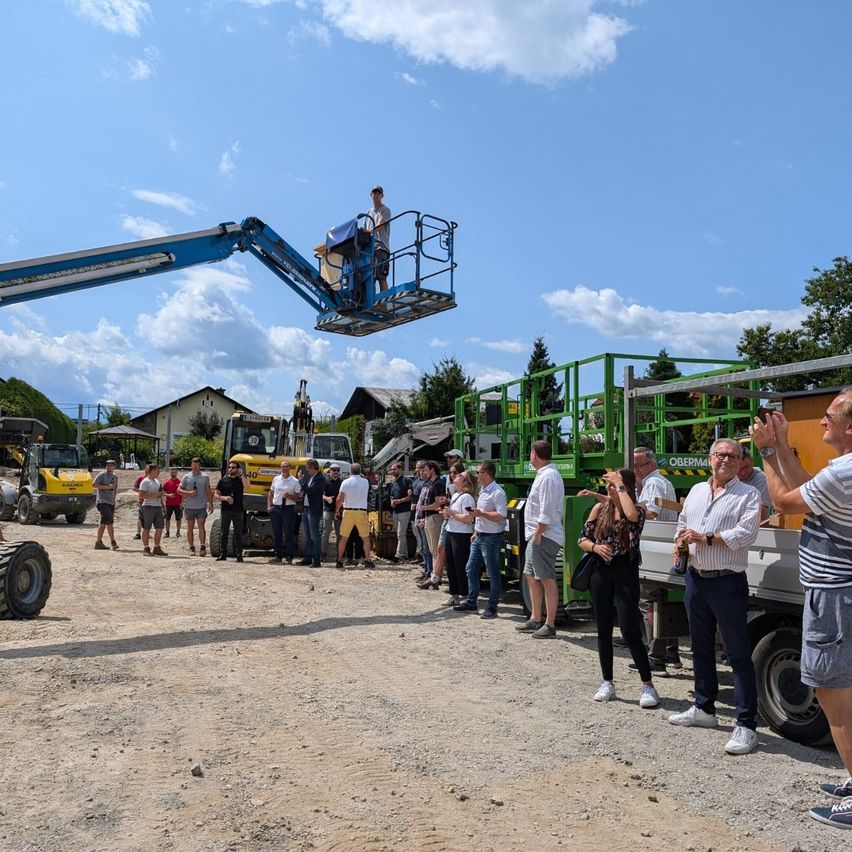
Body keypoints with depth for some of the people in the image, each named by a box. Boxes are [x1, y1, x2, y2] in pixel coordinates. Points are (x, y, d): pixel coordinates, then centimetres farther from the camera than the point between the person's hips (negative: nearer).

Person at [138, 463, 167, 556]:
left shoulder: (157, 481, 18)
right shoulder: (145, 482, -7)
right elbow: (141, 495, -16)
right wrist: (154, 495, -20)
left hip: (158, 507, 8)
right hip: (148, 507, -8)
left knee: (160, 527, 6)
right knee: (146, 528, -1)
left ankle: (157, 548, 13)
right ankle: (146, 549, 5)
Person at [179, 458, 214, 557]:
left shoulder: (205, 477, 6)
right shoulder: (186, 477, 4)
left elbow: (208, 491, 11)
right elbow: (179, 490, 5)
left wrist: (210, 503, 5)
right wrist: (189, 493, -12)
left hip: (202, 506, -1)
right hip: (189, 507, 1)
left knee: (201, 526, -10)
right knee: (190, 527, 6)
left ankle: (202, 547, -11)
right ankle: (191, 548, 13)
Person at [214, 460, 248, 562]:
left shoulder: (240, 480, 6)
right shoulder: (223, 480, 8)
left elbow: (247, 486, -17)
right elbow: (215, 495, 6)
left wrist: (241, 475, -14)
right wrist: (224, 498, -12)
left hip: (238, 511, -1)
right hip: (225, 510, 1)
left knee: (238, 533, 2)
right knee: (223, 533, 3)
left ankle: (239, 555, 5)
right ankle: (222, 554, 9)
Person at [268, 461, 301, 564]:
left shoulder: (295, 481, -2)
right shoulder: (276, 479, 9)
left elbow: (298, 497, -1)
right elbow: (271, 494, 16)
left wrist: (289, 496, -17)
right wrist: (269, 506, 6)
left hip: (288, 509, -4)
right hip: (276, 508, 4)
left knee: (289, 533, -2)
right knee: (276, 533, 9)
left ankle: (289, 557, 4)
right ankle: (278, 556, 18)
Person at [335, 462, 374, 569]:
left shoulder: (346, 482, -3)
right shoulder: (365, 482, 2)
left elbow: (340, 499, -4)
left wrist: (337, 510, 12)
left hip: (348, 511, 0)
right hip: (362, 512, 1)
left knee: (343, 537, 7)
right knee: (365, 538, 8)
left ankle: (339, 560, 8)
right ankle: (367, 560, 1)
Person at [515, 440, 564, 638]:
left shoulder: (548, 476, -16)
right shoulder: (544, 474, 16)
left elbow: (548, 511, -22)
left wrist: (538, 534, -19)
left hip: (544, 536, -11)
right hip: (536, 535, 11)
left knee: (547, 580, -5)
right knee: (531, 576, 17)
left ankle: (550, 625, 0)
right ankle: (535, 619, 27)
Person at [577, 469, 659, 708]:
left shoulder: (637, 509, -4)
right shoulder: (600, 508, 6)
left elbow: (631, 515, -31)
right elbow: (582, 539, 8)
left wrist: (620, 487, -19)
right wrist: (596, 547, -13)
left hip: (625, 573, -4)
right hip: (601, 572, 4)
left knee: (629, 630, -10)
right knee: (603, 630, 10)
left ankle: (647, 685, 3)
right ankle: (607, 683, 22)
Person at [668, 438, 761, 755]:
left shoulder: (748, 494, -6)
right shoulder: (696, 491, 14)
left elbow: (745, 534, -18)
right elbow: (682, 524, 21)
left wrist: (703, 538, -16)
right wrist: (679, 545, 0)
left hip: (728, 582, -7)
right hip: (696, 578, 7)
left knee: (738, 654, -4)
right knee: (701, 647, 17)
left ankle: (746, 726, 1)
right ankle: (704, 708, 32)